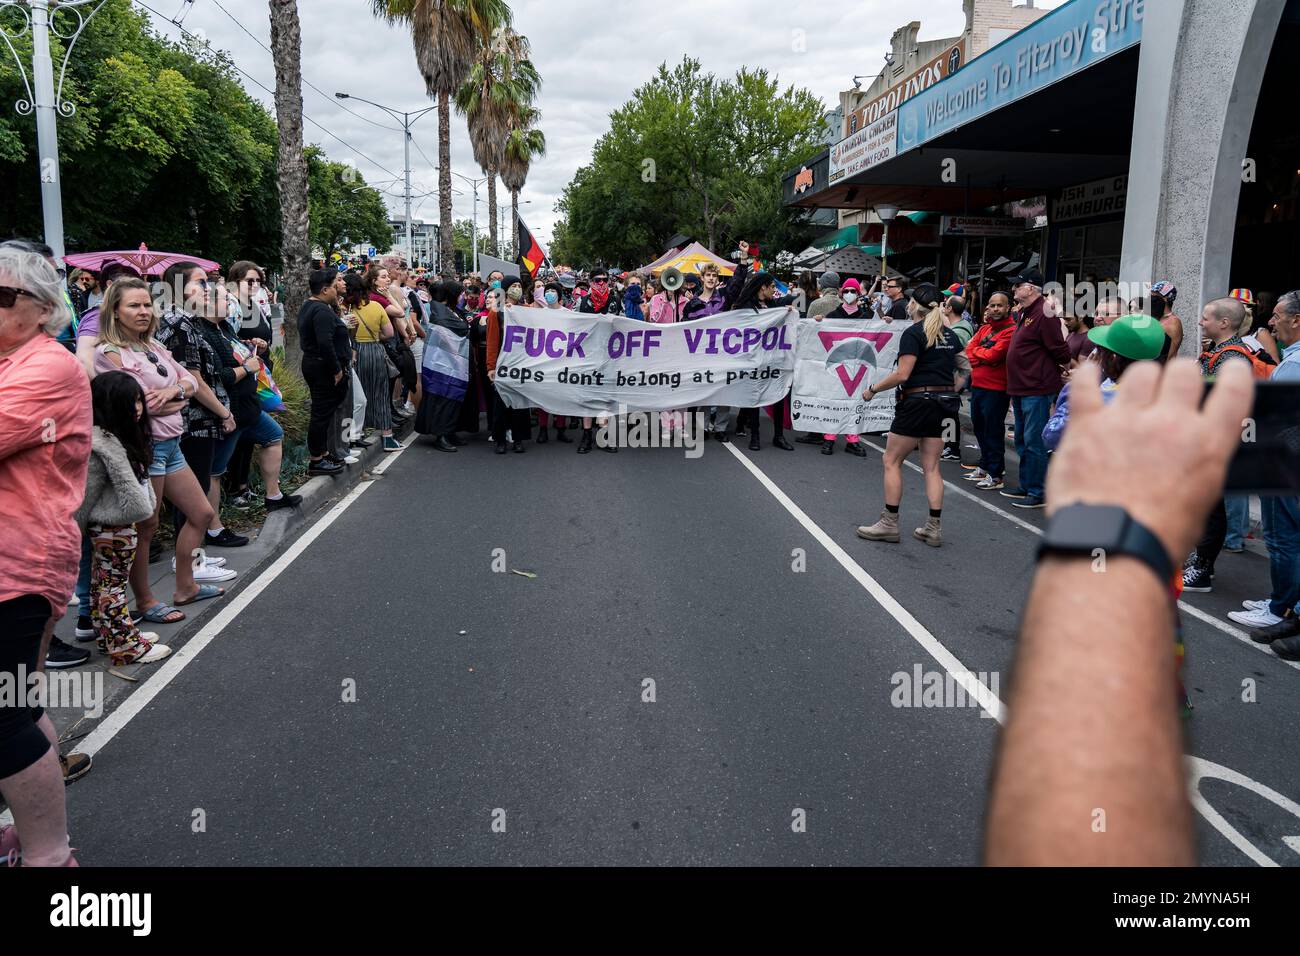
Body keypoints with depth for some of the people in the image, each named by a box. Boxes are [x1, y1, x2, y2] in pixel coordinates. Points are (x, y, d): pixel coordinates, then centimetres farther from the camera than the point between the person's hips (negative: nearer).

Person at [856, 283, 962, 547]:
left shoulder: (913, 333, -10)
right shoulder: (950, 335, 13)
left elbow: (902, 374, -17)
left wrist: (873, 389, -8)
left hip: (918, 402, -8)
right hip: (945, 404, 8)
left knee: (892, 461, 3)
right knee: (931, 466, 10)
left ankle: (889, 523, 4)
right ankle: (934, 527, 9)